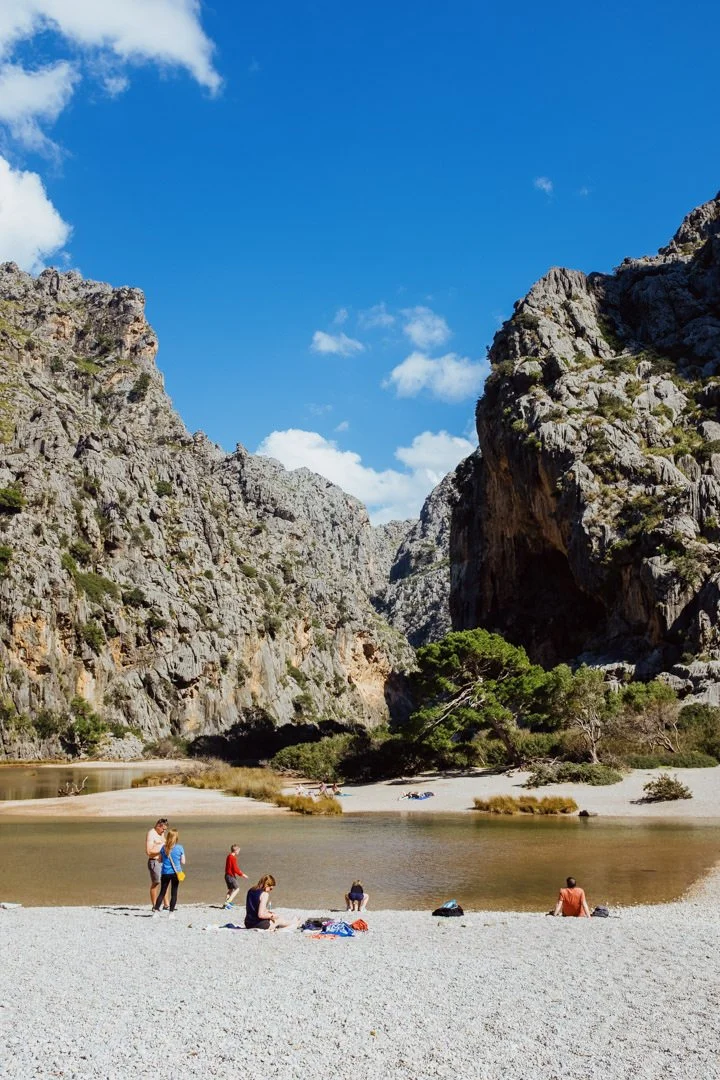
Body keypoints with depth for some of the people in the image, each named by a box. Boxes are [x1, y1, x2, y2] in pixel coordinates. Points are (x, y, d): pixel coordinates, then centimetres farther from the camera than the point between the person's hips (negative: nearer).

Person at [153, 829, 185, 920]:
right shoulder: (180, 848, -7)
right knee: (174, 893, 5)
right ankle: (171, 912, 3)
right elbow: (183, 862, -3)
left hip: (165, 873, 2)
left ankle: (156, 910, 6)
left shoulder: (164, 847, -2)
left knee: (162, 893, 12)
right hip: (175, 873, -2)